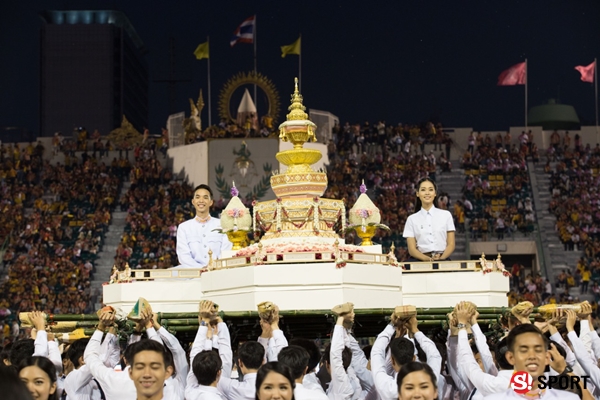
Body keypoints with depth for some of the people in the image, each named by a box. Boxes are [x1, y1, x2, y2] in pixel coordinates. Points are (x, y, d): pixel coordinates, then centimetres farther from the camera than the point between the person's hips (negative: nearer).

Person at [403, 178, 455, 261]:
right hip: (421, 262, 0)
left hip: (443, 260, 0)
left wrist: (441, 258, -13)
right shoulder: (412, 219, 11)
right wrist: (427, 259, -16)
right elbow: (412, 249, 4)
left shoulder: (446, 215, 12)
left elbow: (451, 244, 9)